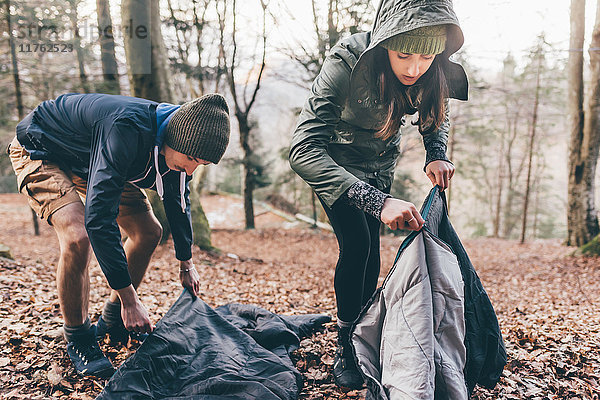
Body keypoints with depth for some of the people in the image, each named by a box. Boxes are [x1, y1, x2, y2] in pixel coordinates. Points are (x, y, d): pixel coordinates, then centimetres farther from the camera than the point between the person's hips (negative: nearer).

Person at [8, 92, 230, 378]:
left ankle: (113, 320, 18)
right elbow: (99, 218, -45)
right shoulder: (127, 129, -42)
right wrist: (129, 299, -41)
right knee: (77, 238, -30)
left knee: (149, 231, 0)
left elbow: (177, 199, 3)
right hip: (39, 151, -7)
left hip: (91, 159, 8)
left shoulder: (176, 142, -16)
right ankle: (77, 339, -4)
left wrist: (186, 263, 7)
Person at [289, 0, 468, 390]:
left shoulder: (435, 71, -25)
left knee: (371, 248, 8)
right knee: (356, 244, -15)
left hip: (380, 162, 5)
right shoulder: (347, 63, -40)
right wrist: (379, 202, -55)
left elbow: (437, 114, -1)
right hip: (334, 160, -4)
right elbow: (303, 150, -47)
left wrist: (437, 154, -24)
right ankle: (345, 350, 3)